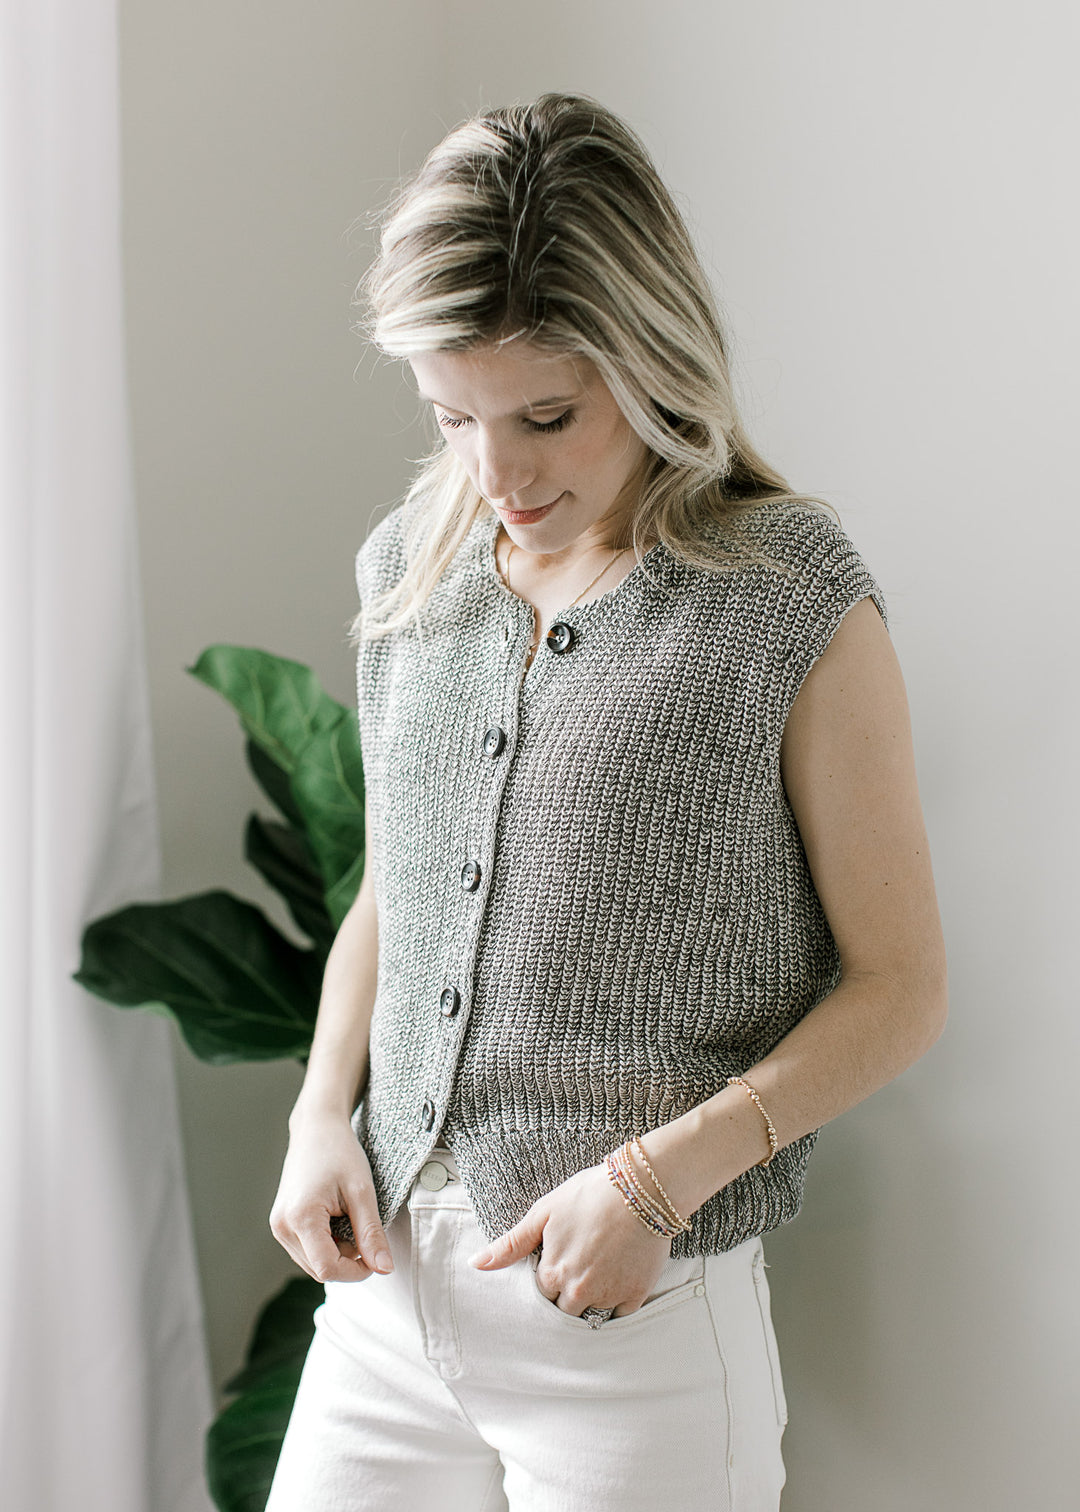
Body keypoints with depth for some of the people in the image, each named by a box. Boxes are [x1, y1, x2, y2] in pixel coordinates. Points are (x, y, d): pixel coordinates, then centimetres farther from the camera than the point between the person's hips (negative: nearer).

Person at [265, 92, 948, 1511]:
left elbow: (898, 988, -7)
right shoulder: (407, 565, 5)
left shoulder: (793, 602, -11)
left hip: (640, 1325, -4)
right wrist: (324, 1109, 0)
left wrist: (654, 1177, -16)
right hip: (389, 1272, 5)